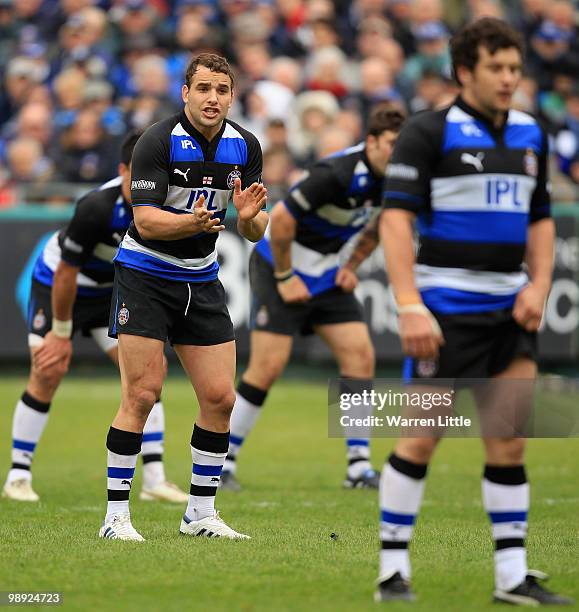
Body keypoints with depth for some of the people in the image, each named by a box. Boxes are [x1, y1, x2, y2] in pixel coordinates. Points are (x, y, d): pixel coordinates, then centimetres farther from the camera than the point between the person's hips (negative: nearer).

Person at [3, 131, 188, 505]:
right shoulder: (97, 208, -35)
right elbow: (66, 273, -26)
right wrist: (62, 333, -18)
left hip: (112, 289, 5)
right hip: (56, 285, -5)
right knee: (47, 376, -12)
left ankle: (154, 479, -3)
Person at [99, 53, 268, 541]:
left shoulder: (245, 147, 0)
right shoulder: (158, 142, -16)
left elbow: (256, 232, 1)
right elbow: (146, 220, -23)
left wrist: (250, 217, -22)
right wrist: (192, 222, -41)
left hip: (202, 280, 5)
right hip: (145, 276, -5)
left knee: (220, 397, 1)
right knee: (142, 394, -11)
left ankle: (201, 513, 13)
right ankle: (116, 515, -5)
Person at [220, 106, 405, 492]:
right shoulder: (337, 174, -29)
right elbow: (281, 219, -26)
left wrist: (352, 266, 5)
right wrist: (284, 277, -19)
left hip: (328, 275, 7)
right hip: (282, 266, -7)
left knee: (361, 355, -5)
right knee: (268, 366, -10)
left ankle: (360, 468, -2)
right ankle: (221, 461, 3)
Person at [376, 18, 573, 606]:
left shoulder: (529, 135, 12)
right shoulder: (429, 132, -7)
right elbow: (395, 219, -13)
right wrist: (409, 307, -21)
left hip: (509, 308, 6)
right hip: (446, 307, -6)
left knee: (509, 441, 4)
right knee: (422, 436, -3)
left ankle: (513, 576, 10)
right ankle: (392, 571, 7)